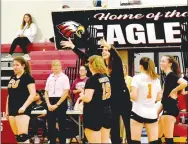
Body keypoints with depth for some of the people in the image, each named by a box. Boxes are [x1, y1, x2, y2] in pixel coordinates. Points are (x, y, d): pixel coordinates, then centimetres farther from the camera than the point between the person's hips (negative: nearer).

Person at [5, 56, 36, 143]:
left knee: (22, 136, -14)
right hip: (12, 110, 8)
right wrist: (7, 110, 18)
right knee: (17, 136, 10)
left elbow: (33, 94, -15)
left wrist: (24, 107, -23)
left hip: (22, 111, -8)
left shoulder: (27, 78, -7)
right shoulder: (12, 78, 15)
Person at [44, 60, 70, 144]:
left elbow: (66, 93, -9)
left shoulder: (64, 77, -3)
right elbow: (46, 92, 11)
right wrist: (48, 104, -4)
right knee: (50, 125, 6)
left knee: (61, 125, 1)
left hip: (61, 103, -4)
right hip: (50, 103, 5)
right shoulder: (50, 78, 11)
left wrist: (57, 105, -13)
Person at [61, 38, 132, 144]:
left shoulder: (117, 64, -7)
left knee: (129, 126, -2)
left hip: (123, 98, -5)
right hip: (111, 100, 5)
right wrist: (72, 46, 1)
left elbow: (116, 55, -29)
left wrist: (109, 46, -49)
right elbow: (85, 57, 5)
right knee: (114, 128, 9)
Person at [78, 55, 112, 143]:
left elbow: (87, 98, -22)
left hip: (94, 115, -7)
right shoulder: (106, 77, 7)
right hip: (106, 113, 7)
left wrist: (81, 95, -1)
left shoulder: (92, 80, -15)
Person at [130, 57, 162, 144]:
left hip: (138, 112, -4)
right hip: (152, 113, 5)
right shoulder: (156, 79, 9)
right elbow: (159, 98, 13)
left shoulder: (137, 78, -6)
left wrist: (129, 94, 8)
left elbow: (134, 96, -13)